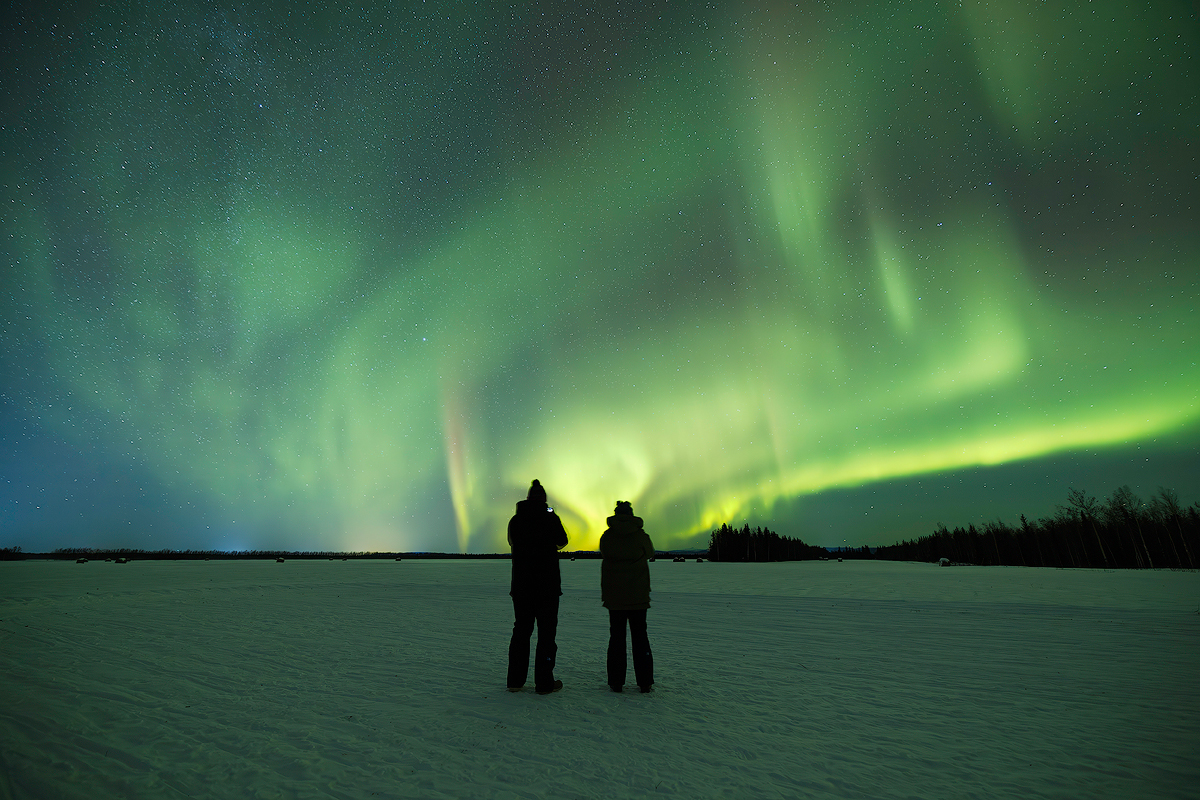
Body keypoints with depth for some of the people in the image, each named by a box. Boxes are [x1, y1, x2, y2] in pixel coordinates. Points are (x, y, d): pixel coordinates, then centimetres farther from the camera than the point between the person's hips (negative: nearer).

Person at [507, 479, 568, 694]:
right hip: (547, 586, -4)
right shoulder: (551, 519, -10)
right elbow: (562, 541, 6)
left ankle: (515, 681, 19)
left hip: (521, 586, 4)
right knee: (546, 631, 4)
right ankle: (544, 683, 6)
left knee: (521, 630, 14)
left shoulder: (515, 520, 1)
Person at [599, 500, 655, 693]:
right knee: (640, 636, 10)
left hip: (614, 597, 0)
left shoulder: (606, 537, -4)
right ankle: (645, 682, 13)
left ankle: (616, 682, 10)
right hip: (638, 596, 0)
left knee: (616, 636, 8)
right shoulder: (642, 536, -5)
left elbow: (604, 556, 6)